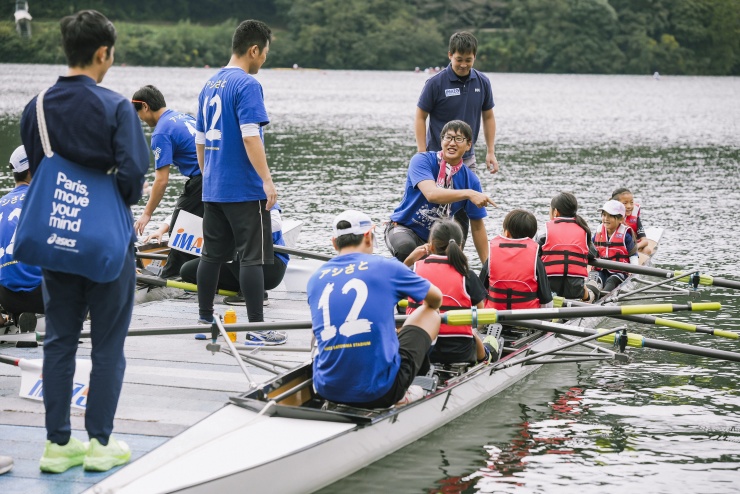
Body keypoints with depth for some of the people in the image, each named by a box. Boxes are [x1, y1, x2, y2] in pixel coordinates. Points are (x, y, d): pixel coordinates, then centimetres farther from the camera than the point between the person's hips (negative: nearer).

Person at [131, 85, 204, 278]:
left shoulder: (161, 133, -10)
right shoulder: (184, 117, 16)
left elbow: (162, 181, -12)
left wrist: (147, 214, -5)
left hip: (200, 181, -9)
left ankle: (170, 277, 8)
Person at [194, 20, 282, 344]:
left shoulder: (210, 86, 13)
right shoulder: (247, 85, -13)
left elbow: (200, 140, 17)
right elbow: (250, 136, -21)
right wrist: (267, 180, -20)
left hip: (213, 189, 8)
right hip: (245, 189, -8)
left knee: (212, 254, 12)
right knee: (252, 257, -4)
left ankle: (205, 320, 17)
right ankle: (256, 326, -3)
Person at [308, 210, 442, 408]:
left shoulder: (315, 279, 7)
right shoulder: (386, 267, -3)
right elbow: (436, 299, 17)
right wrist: (428, 308, 43)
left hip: (327, 391, 5)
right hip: (379, 393, -5)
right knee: (430, 314, 19)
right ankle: (400, 394, 25)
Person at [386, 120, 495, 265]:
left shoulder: (470, 180, -4)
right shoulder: (422, 161, -14)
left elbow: (477, 227, 2)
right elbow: (431, 194, -33)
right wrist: (468, 193, -44)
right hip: (404, 228, -5)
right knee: (406, 247, -38)